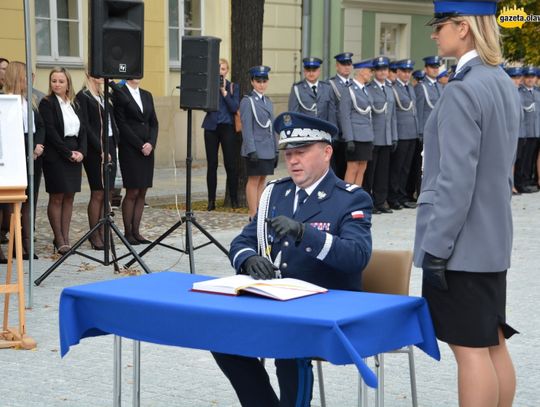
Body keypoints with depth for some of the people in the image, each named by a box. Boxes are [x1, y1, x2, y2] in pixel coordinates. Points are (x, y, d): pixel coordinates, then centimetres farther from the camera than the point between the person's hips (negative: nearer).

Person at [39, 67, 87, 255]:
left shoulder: (74, 105, 14)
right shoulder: (47, 103, -5)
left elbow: (82, 130, 12)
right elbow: (50, 132, -12)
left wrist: (81, 151, -4)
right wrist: (68, 153, -14)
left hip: (74, 155, 6)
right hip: (55, 156, -6)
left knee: (69, 197, 5)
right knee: (56, 198, -3)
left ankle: (66, 237, 9)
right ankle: (59, 240, 0)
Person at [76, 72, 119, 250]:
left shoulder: (105, 95, 17)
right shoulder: (83, 96, -6)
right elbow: (85, 126, -13)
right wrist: (100, 149, -15)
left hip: (109, 147, 7)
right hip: (94, 150, -7)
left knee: (107, 194, 6)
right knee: (98, 194, -4)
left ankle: (102, 233, 11)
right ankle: (94, 235, 4)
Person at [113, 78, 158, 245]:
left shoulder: (147, 95, 16)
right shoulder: (119, 94, -3)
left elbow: (154, 123, 13)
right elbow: (121, 124, -10)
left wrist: (151, 143, -4)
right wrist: (140, 145, -12)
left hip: (147, 149, 6)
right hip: (129, 149, -6)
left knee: (142, 193, 4)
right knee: (132, 192, -6)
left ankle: (136, 231, 9)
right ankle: (128, 233, 2)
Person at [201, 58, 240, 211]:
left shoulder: (233, 87, 5)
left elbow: (235, 108, -6)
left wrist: (224, 91, -11)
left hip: (227, 128, -1)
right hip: (211, 127, 1)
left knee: (230, 164, -3)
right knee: (212, 164, 2)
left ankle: (234, 200, 4)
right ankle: (211, 201, 6)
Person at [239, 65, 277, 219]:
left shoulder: (268, 102, 15)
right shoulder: (247, 101, -6)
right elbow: (247, 128, -12)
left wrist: (276, 150, 15)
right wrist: (251, 150, -18)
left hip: (268, 149, 7)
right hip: (256, 149, -7)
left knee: (262, 180, 10)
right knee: (254, 180, -4)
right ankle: (253, 215, -2)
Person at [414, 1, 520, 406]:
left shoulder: (463, 90, -19)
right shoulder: (504, 84, 10)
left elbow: (456, 179, -21)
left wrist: (435, 247, -17)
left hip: (463, 241, -9)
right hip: (493, 239, 9)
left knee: (470, 348, -3)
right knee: (493, 343, 14)